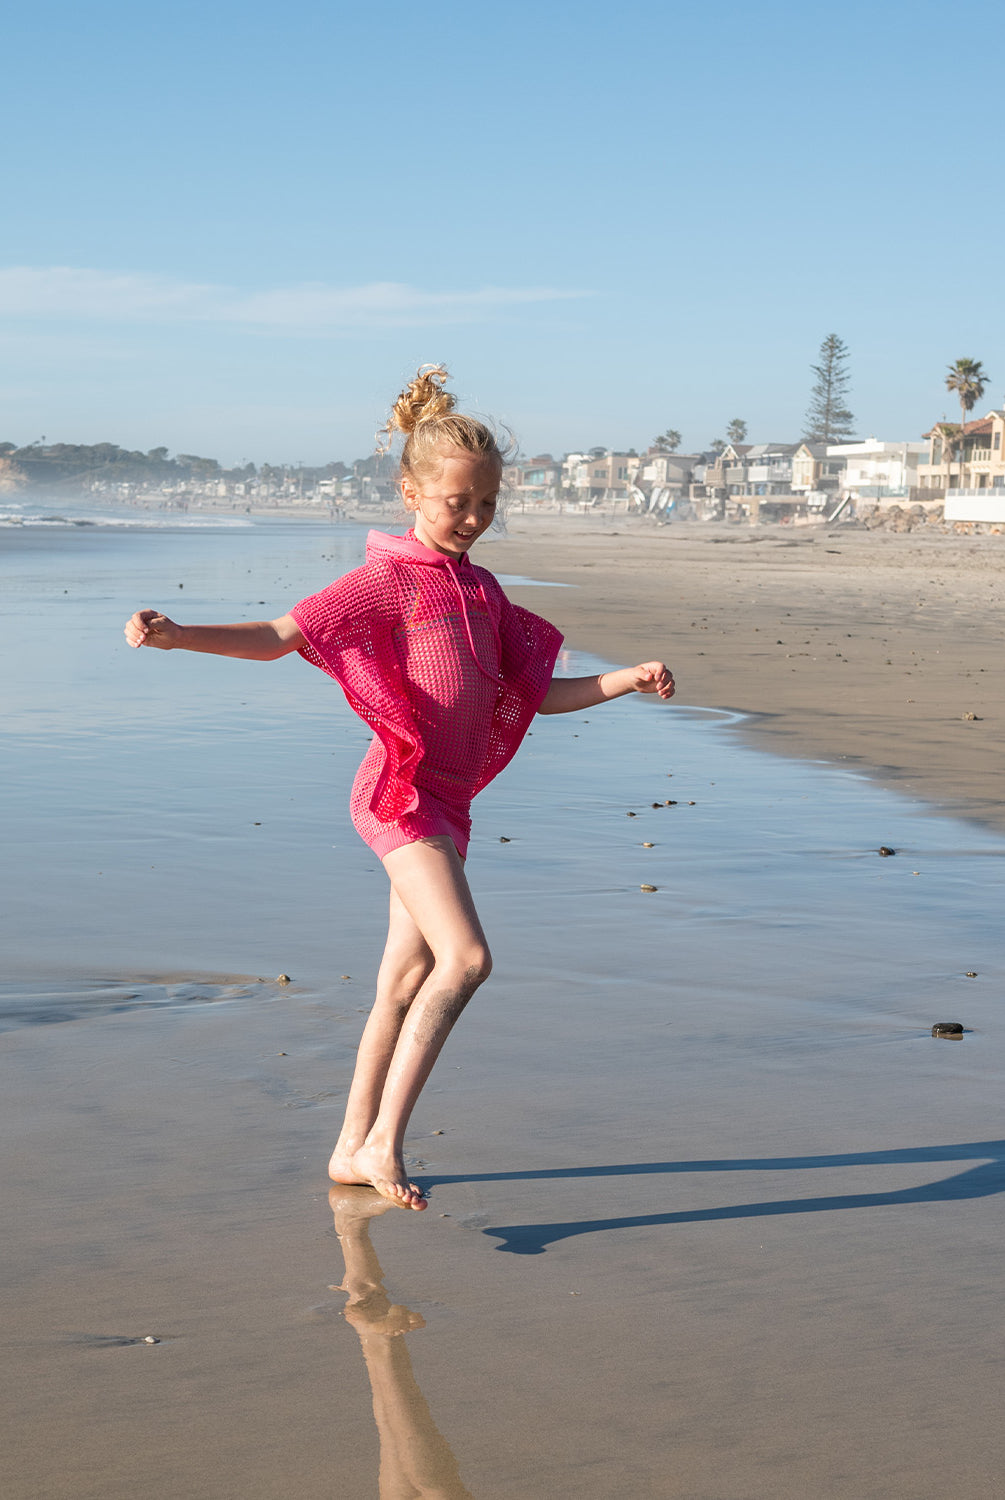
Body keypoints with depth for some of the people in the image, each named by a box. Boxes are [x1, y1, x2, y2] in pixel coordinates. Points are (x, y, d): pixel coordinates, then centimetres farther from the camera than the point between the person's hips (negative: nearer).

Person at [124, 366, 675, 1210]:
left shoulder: (483, 590, 16)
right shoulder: (391, 578, -6)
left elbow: (540, 695, 17)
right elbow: (280, 636, -9)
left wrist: (627, 681, 4)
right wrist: (175, 635, -23)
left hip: (449, 799, 8)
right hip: (402, 791, -8)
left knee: (408, 982, 10)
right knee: (465, 957, -19)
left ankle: (352, 1150, 20)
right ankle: (383, 1139, -13)